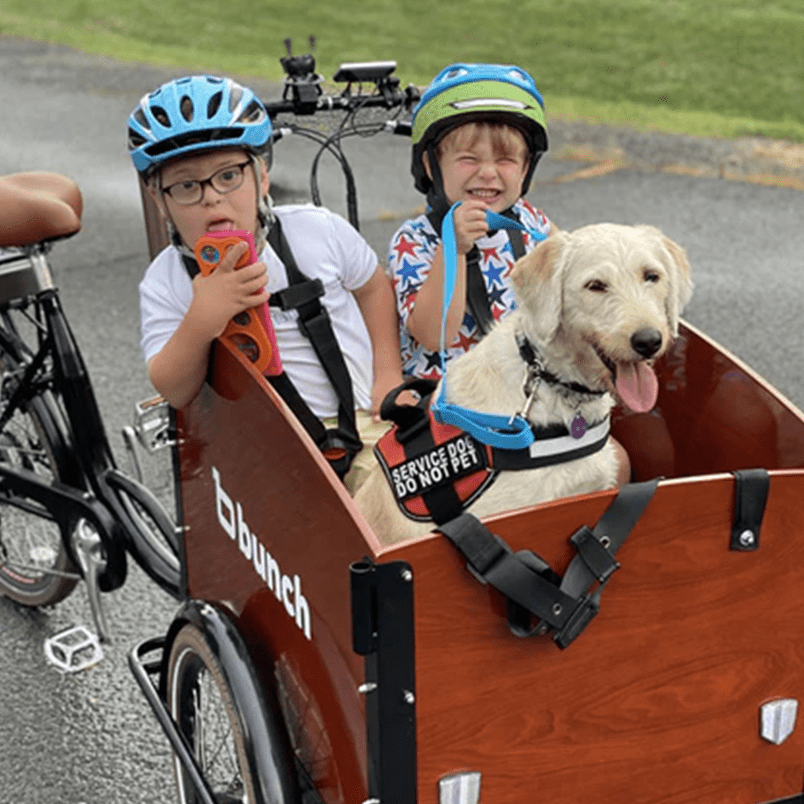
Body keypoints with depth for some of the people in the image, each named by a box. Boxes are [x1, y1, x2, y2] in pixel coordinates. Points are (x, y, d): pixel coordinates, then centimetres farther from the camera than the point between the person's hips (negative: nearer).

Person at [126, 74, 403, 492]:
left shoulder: (319, 230, -1)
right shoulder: (164, 282, -4)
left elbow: (373, 287, 18)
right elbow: (172, 392, -13)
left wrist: (389, 376, 9)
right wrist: (201, 320, -32)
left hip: (360, 423, 1)